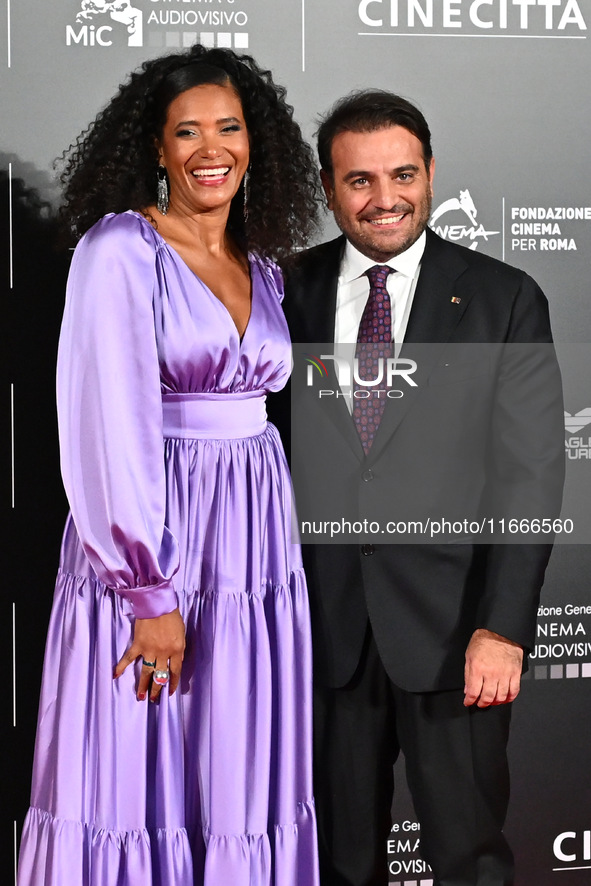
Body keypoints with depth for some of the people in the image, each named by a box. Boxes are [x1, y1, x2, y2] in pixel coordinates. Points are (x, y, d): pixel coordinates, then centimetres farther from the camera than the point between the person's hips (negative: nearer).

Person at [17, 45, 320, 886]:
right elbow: (111, 425, -16)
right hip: (149, 539, -6)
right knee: (138, 773, 2)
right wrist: (150, 594, -19)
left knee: (239, 777, 10)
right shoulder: (120, 248, -9)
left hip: (253, 536, 6)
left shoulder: (261, 268, 11)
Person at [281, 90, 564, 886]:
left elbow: (532, 470, -4)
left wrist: (503, 626, -11)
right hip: (324, 624, 2)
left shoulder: (503, 299, -1)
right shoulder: (289, 291, 4)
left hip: (450, 624, -1)